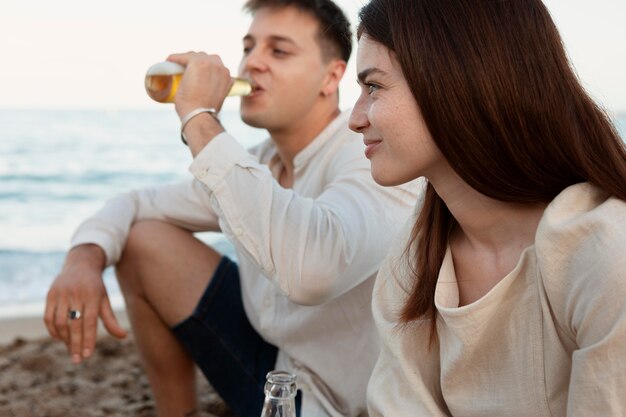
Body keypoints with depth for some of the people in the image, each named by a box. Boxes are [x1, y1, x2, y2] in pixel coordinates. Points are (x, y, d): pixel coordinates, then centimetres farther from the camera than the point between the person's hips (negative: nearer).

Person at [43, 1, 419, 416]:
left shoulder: (376, 158, -23)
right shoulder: (259, 164, 2)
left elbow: (311, 272, -43)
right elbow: (135, 205, 11)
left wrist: (200, 117, -33)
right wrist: (85, 258, -13)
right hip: (268, 362, 8)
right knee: (144, 240, 5)